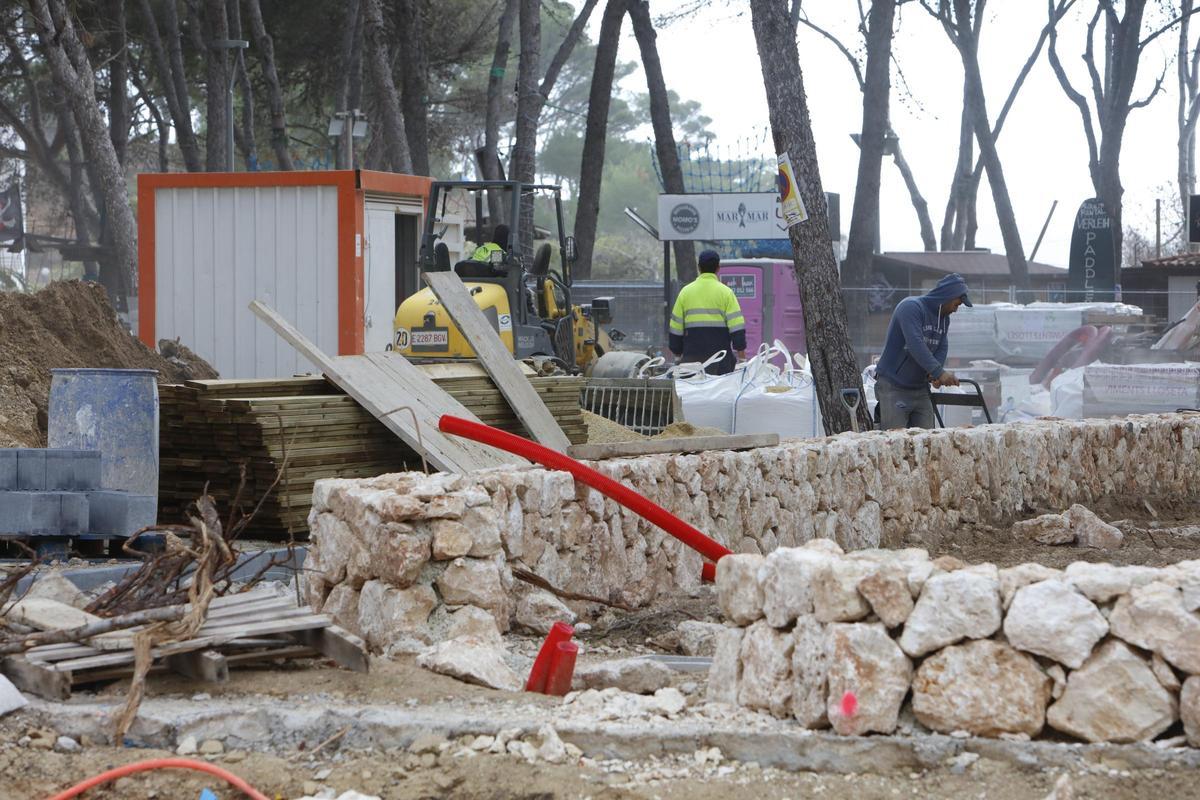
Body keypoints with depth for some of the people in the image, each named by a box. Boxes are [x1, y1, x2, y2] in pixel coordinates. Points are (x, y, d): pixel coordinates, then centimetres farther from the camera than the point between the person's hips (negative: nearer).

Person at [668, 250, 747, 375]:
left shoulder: (685, 292, 7)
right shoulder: (725, 292, -1)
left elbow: (676, 327, 10)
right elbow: (737, 327, -6)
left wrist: (678, 353, 18)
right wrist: (741, 355, -2)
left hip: (691, 355, 2)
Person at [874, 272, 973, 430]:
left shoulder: (944, 318, 12)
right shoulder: (911, 307, -15)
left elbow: (942, 348, 5)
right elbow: (915, 344, -27)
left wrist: (933, 375, -16)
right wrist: (939, 372, -34)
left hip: (920, 387, 8)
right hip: (893, 387, -8)